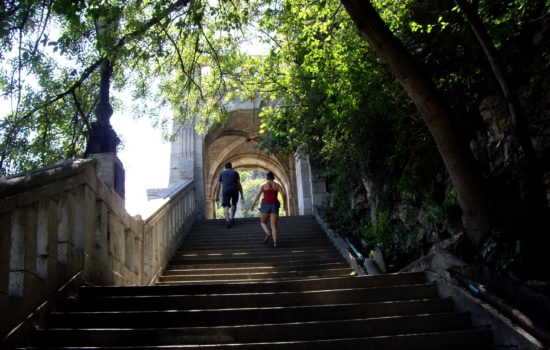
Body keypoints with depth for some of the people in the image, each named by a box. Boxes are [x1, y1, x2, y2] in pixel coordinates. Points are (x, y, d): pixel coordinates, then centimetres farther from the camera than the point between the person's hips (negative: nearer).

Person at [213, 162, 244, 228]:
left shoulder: (221, 173, 16)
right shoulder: (235, 173, 13)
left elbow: (218, 186, 12)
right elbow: (239, 184, 7)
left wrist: (217, 196, 15)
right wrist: (242, 195, 9)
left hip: (226, 191, -1)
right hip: (235, 190, 1)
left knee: (226, 207, -3)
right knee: (234, 204, 26)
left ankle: (228, 221, -25)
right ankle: (232, 218, 29)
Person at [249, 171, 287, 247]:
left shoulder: (263, 185, 3)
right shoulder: (277, 185, 10)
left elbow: (258, 195, -5)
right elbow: (283, 195, 1)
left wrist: (252, 205, 1)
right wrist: (284, 206, 11)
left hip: (265, 205, -2)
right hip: (274, 206, 2)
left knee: (263, 222, 17)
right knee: (274, 225, 2)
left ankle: (268, 234, -13)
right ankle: (275, 242, -17)